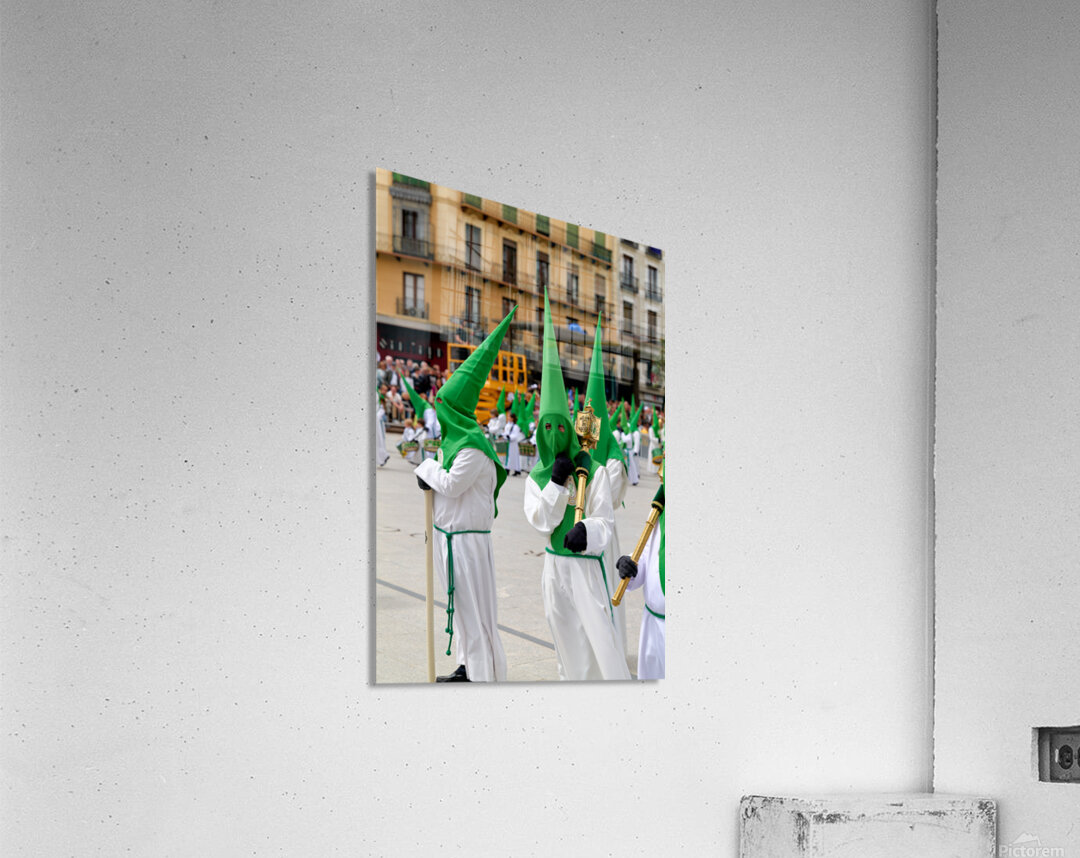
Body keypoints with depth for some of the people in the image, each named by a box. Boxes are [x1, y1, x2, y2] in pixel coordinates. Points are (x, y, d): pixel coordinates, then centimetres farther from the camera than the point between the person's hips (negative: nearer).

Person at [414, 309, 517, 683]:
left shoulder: (473, 447, -20)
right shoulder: (454, 437, 10)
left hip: (468, 538, -10)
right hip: (449, 534, 10)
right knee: (461, 605, 19)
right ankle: (467, 667, 31)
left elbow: (452, 484, -20)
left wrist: (427, 467, -5)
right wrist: (428, 478, -3)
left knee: (476, 608, -4)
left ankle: (486, 677, 3)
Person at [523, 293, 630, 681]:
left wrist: (587, 532, -30)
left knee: (601, 638, -11)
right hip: (556, 566, 4)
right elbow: (541, 521, -5)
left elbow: (605, 521, -8)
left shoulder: (593, 471, -4)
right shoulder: (535, 479, 7)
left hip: (588, 565, -4)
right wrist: (556, 484, -15)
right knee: (569, 645, 12)